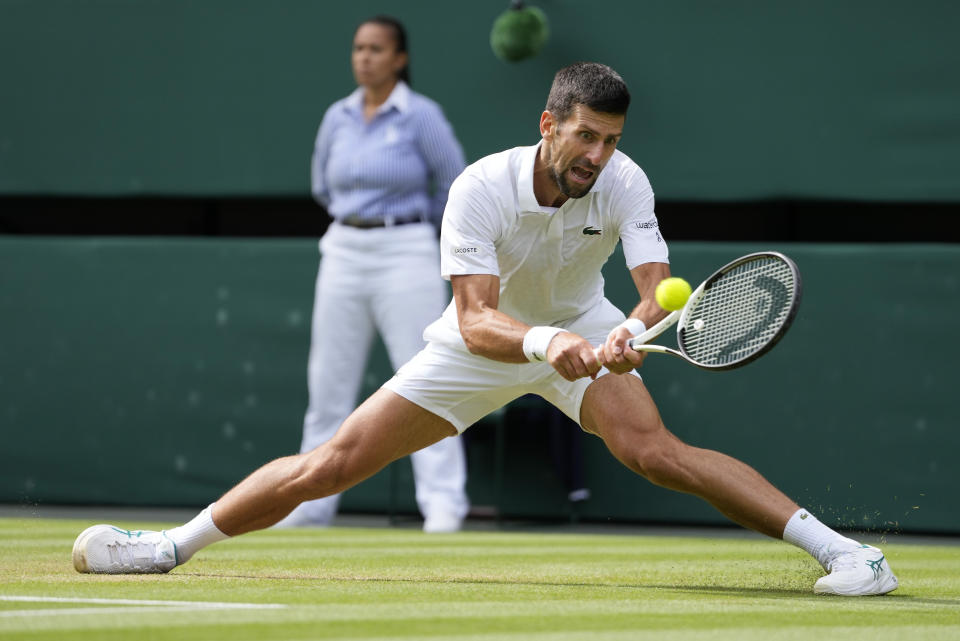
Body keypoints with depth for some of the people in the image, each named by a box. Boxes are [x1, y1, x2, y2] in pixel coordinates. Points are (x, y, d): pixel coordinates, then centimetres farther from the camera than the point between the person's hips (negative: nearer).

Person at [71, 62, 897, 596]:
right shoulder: (480, 189, -28)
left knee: (653, 450, -29)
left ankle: (836, 547, -28)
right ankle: (171, 546, 8)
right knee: (335, 462, -6)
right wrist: (543, 342, -55)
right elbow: (476, 319, -35)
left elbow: (660, 292, -31)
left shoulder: (625, 185, -23)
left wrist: (630, 334, -55)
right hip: (490, 335, 0)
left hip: (580, 329, 0)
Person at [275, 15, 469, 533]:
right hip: (344, 253, 5)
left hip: (405, 253, -5)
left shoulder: (421, 116, -7)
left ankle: (443, 504, -9)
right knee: (329, 385, 7)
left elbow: (455, 186, 0)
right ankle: (312, 503, 13)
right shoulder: (337, 117, 8)